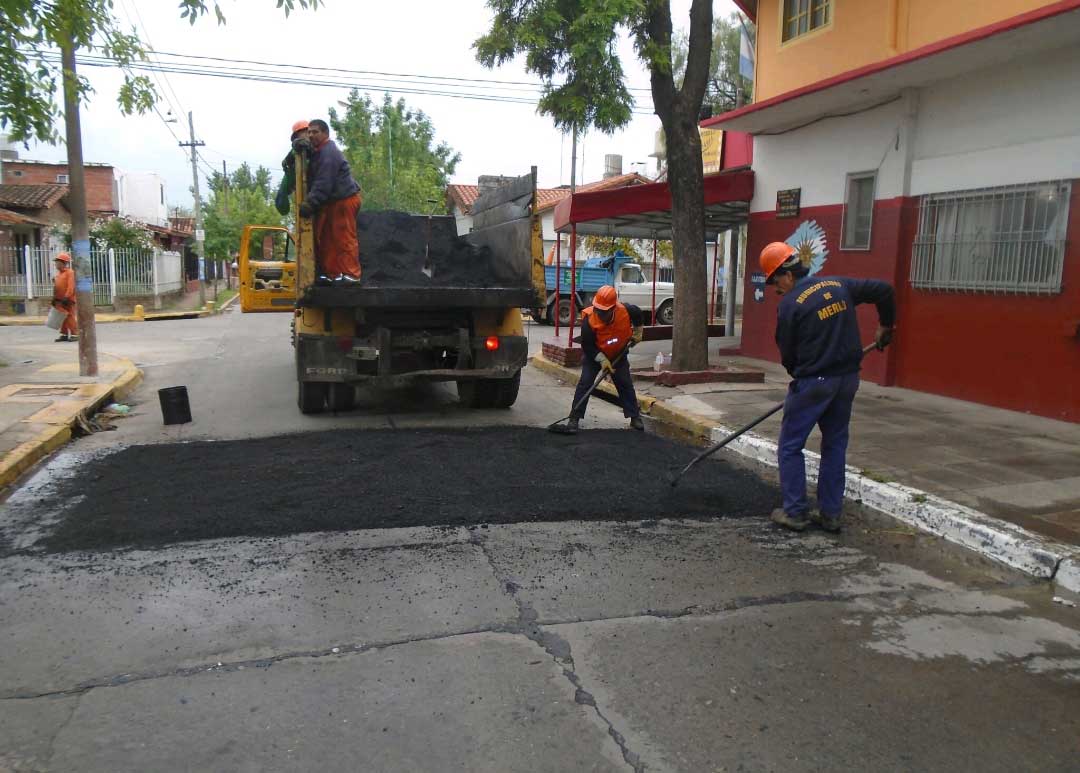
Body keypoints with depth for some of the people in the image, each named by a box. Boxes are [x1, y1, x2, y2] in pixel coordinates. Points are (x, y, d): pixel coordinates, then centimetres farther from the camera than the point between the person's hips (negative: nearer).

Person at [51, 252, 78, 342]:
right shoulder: (58, 273, 17)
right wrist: (54, 298, 17)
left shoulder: (70, 272, -9)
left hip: (68, 300, -8)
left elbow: (70, 287, -18)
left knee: (70, 318, -8)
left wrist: (66, 297, -24)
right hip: (59, 300, 8)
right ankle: (64, 334, 14)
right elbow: (56, 287, 21)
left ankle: (75, 334, -3)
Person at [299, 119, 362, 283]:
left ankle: (351, 274, -6)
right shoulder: (318, 151, 18)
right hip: (331, 202, 10)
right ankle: (331, 273, 14)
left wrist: (310, 203, -27)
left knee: (344, 238, -9)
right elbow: (314, 180, 17)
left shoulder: (328, 153, -16)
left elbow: (323, 183, -24)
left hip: (344, 200, -10)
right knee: (325, 239, 10)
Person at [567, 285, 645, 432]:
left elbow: (638, 315, 0)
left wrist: (637, 334, 4)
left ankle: (635, 417, 16)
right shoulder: (589, 320, -33)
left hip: (618, 355, 2)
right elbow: (587, 346, -24)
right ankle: (575, 418, -6)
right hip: (594, 355, -2)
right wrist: (602, 360, -30)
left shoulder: (626, 311, -27)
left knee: (626, 384, 5)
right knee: (585, 383, -11)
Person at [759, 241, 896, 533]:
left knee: (790, 446, 6)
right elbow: (884, 290, 12)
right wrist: (885, 327, 25)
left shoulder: (790, 304, -12)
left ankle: (795, 513, 9)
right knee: (835, 445, 16)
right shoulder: (839, 285, 6)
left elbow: (787, 353, -5)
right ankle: (830, 514, 20)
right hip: (848, 378, 7)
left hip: (812, 382, -7)